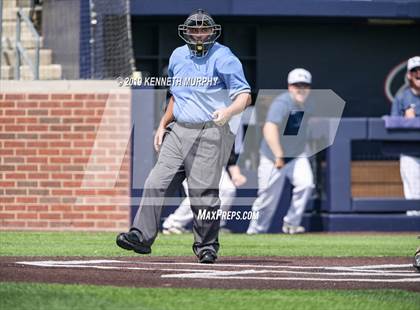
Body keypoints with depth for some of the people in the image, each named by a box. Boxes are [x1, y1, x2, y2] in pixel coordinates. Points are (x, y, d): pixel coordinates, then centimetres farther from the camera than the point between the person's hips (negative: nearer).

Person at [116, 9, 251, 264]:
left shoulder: (223, 58, -8)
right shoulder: (178, 56, 14)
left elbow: (244, 95, -15)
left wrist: (228, 111, -34)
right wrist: (163, 124, 22)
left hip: (209, 135, -6)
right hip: (178, 132, 6)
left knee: (203, 192, -5)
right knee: (156, 183, -5)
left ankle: (207, 246, 8)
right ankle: (142, 236, -7)